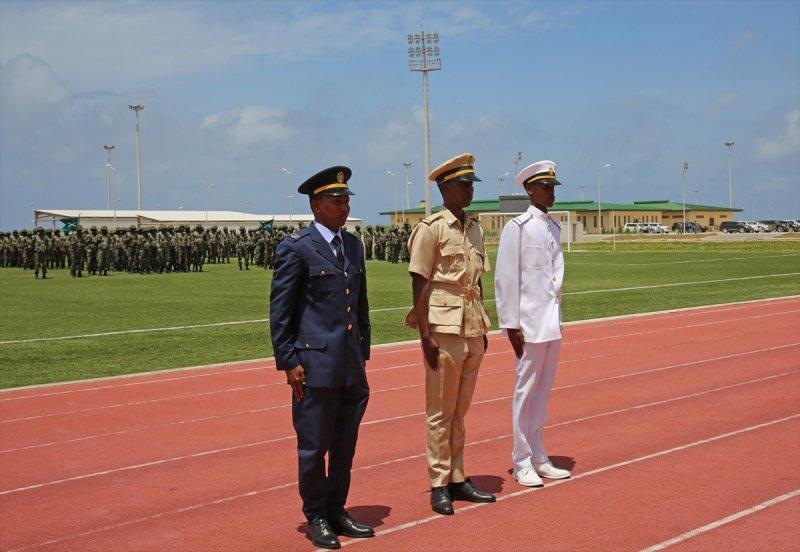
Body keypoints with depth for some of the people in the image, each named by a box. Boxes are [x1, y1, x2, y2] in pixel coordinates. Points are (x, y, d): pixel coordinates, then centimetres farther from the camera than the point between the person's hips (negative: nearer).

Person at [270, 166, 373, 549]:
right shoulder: (296, 247, -8)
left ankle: (337, 511, 26)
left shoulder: (353, 245, 13)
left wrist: (363, 352, 17)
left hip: (351, 365, 7)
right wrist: (288, 362, -11)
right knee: (313, 446, 3)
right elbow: (279, 311, -8)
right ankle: (316, 517, 17)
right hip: (315, 363, -6)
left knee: (345, 445, 13)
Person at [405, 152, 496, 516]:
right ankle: (439, 485, 9)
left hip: (473, 329, 7)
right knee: (440, 411, 1)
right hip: (445, 329, -7)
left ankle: (457, 479, 21)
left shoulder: (475, 229, 12)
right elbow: (419, 284, -11)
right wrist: (425, 335, -15)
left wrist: (483, 329, 16)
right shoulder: (431, 228, -9)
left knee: (460, 409, 13)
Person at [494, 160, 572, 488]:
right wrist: (511, 324, -13)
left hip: (553, 323, 7)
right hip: (530, 322, -7)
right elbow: (505, 279, -10)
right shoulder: (518, 227, -8)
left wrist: (558, 318, 15)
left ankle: (538, 458, 22)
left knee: (542, 391, 13)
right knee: (526, 392, 0)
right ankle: (522, 463, 9)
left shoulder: (554, 227, 13)